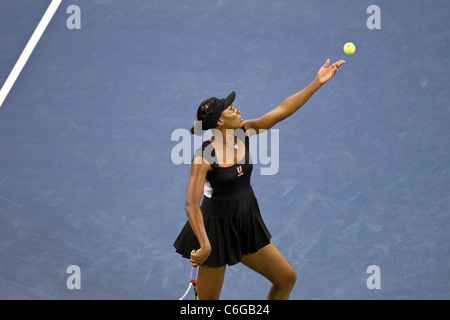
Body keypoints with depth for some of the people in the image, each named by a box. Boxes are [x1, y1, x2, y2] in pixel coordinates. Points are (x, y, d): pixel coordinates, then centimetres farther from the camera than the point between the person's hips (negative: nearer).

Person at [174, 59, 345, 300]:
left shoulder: (246, 132, -4)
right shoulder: (204, 157, -22)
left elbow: (282, 110, -6)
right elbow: (191, 205, -27)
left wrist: (318, 82, -12)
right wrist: (205, 245, -35)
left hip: (248, 225, 7)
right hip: (217, 227, -7)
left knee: (287, 278, 11)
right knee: (207, 300, 2)